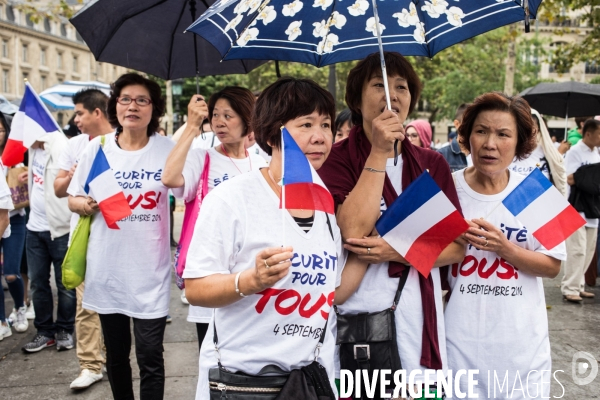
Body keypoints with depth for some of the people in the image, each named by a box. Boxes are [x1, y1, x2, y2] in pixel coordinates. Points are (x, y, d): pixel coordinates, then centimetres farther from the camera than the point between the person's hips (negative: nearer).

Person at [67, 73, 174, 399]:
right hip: (107, 267, 3)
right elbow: (73, 199, 9)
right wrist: (86, 205, -11)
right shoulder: (97, 147, 2)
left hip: (150, 269, -3)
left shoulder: (167, 148, -4)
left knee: (150, 357, 0)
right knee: (116, 354, 17)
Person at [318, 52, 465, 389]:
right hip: (356, 318, -3)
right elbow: (353, 232, -19)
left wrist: (397, 252, -14)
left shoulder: (432, 164, 6)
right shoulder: (337, 160, -4)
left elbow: (457, 247, 2)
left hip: (420, 317, 4)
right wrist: (379, 153, -18)